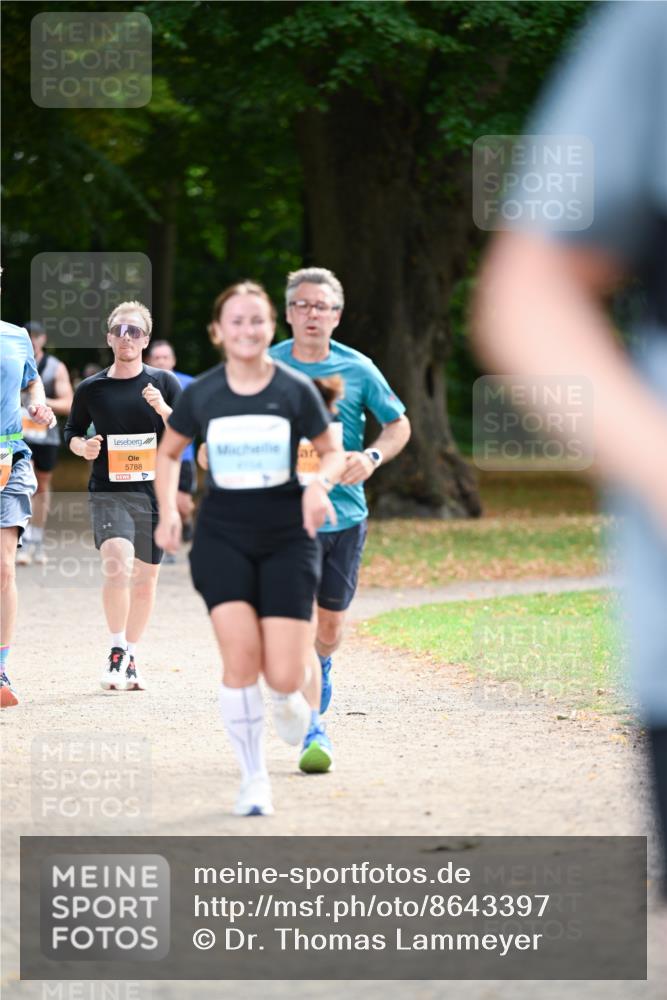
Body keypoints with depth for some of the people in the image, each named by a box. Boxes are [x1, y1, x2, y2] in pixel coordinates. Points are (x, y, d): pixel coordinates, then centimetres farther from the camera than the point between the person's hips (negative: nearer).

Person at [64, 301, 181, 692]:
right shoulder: (91, 388, 4)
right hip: (109, 493, -2)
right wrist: (83, 447, -6)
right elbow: (73, 432, 15)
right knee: (117, 564, -23)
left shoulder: (164, 382, 3)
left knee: (146, 576, 10)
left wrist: (163, 409, -18)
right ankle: (117, 650, -8)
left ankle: (131, 657, 26)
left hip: (154, 492, 2)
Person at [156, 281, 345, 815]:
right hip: (222, 537, 1)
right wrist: (168, 510, 3)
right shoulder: (200, 394, 0)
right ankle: (254, 778, 1)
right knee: (240, 658, -16)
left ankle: (291, 699, 32)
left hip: (288, 536, 0)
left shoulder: (296, 390, -4)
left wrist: (320, 484, -15)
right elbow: (169, 452, 16)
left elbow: (333, 452, 7)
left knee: (283, 677, -9)